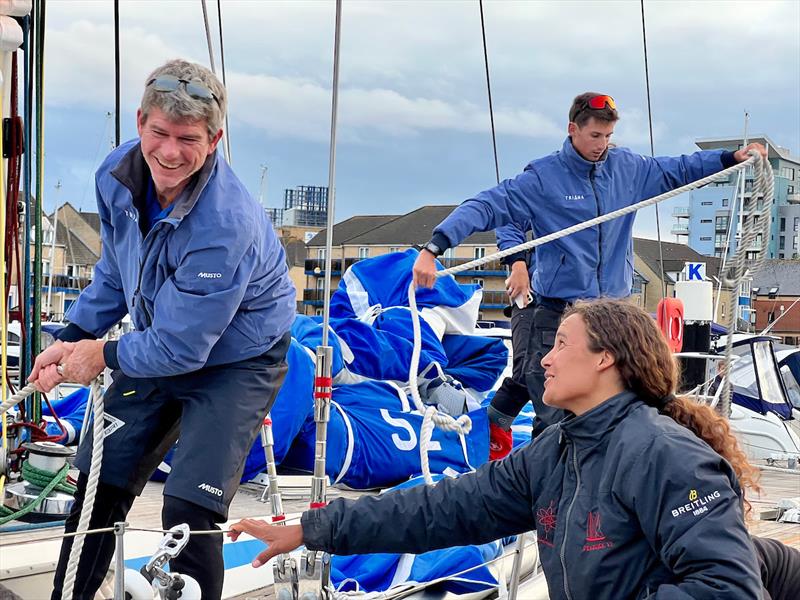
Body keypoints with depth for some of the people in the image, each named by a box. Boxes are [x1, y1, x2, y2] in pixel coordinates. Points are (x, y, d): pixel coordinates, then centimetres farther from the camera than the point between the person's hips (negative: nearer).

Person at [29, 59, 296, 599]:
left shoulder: (225, 225, -36)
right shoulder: (118, 174, -14)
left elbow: (180, 348, -27)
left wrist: (104, 355, -13)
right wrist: (73, 340, 1)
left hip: (235, 361, -7)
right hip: (156, 345, 7)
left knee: (188, 512, -15)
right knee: (98, 487, 13)